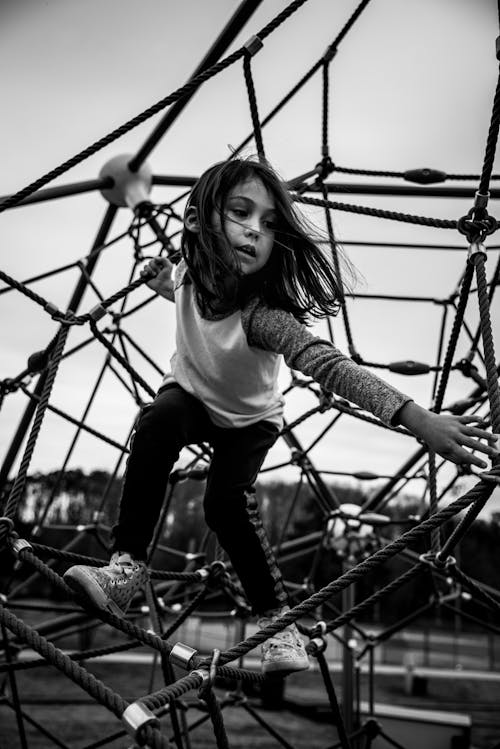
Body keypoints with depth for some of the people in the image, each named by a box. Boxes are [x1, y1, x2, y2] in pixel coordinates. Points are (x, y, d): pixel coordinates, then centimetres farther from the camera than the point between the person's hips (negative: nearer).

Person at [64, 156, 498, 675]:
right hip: (191, 398, 3)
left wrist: (416, 417, -68)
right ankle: (127, 568, -25)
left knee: (223, 503, -24)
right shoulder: (187, 275, -24)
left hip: (248, 422, -2)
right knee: (155, 422, -31)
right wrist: (163, 282, -9)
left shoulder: (261, 314, -40)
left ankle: (274, 617, 0)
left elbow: (326, 363, -57)